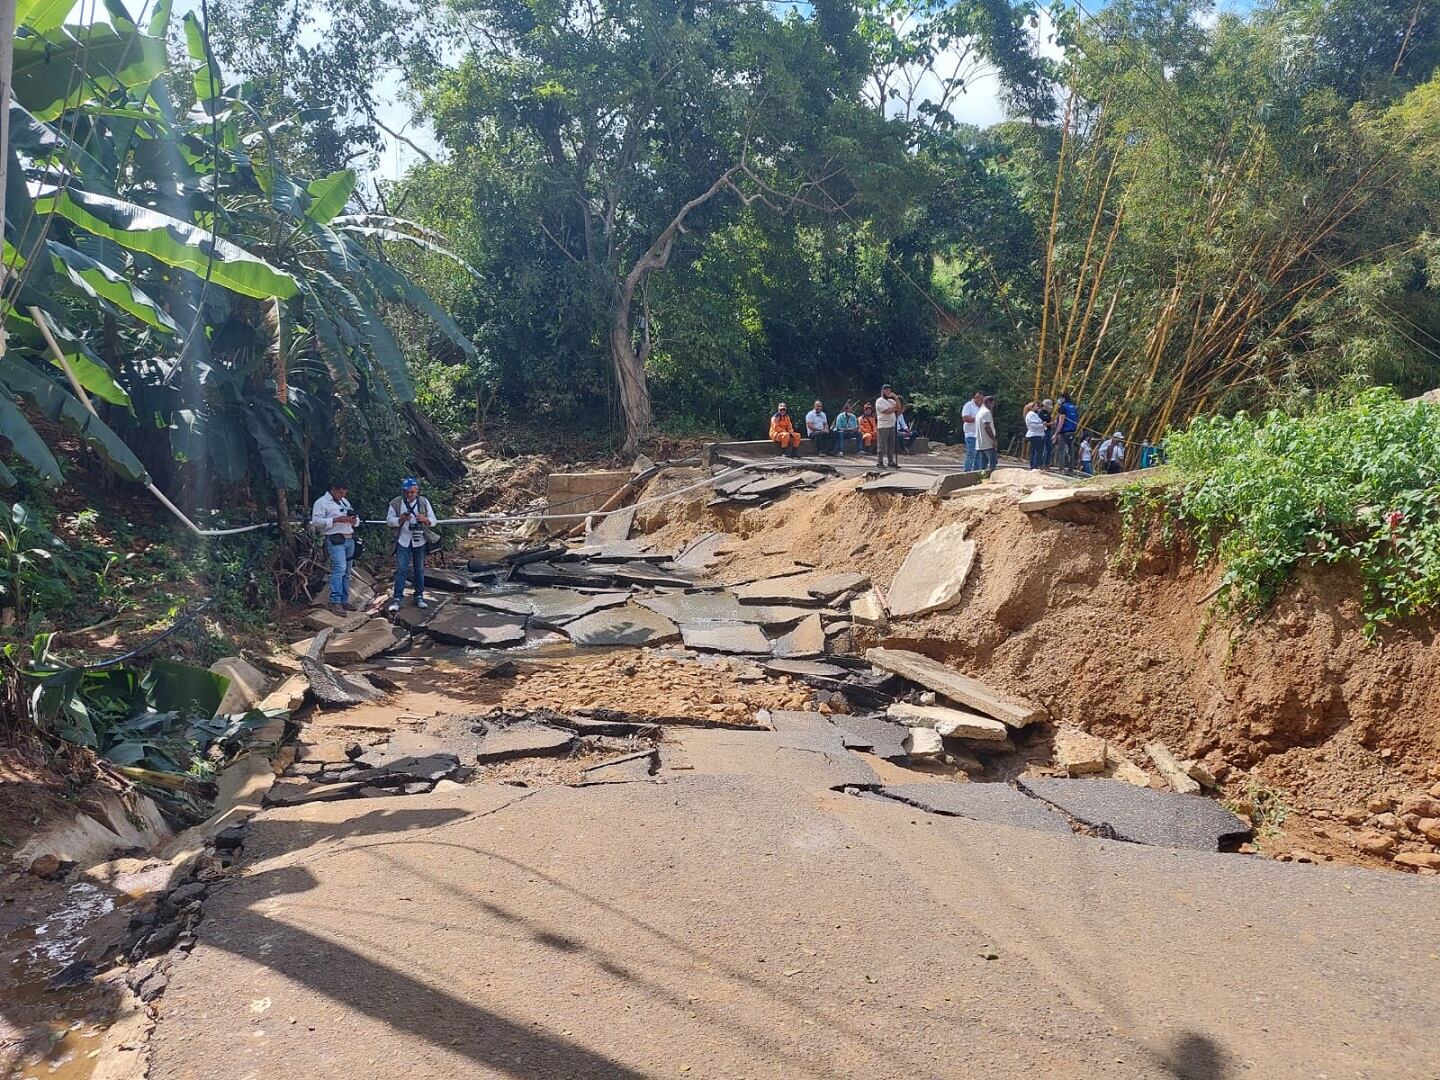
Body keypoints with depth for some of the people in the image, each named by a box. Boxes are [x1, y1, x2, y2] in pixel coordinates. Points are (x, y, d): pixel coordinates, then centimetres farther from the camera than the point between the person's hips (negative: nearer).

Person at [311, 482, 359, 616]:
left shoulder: (345, 501, 22)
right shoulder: (322, 502, -1)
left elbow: (357, 519, 27)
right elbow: (316, 521, -12)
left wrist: (354, 520, 2)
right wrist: (336, 520, -18)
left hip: (350, 539, 8)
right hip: (336, 540, -7)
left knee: (346, 572, 8)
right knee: (339, 569, -18)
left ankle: (344, 600, 14)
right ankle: (335, 602, -17)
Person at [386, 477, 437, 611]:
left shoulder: (424, 502, 1)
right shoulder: (396, 503, -3)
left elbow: (433, 520, 1)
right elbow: (389, 520, -3)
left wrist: (425, 519, -21)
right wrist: (401, 519, -21)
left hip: (420, 541, 2)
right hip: (403, 541, -2)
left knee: (419, 570, 9)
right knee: (401, 570, -6)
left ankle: (419, 597, 19)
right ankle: (397, 599, -4)